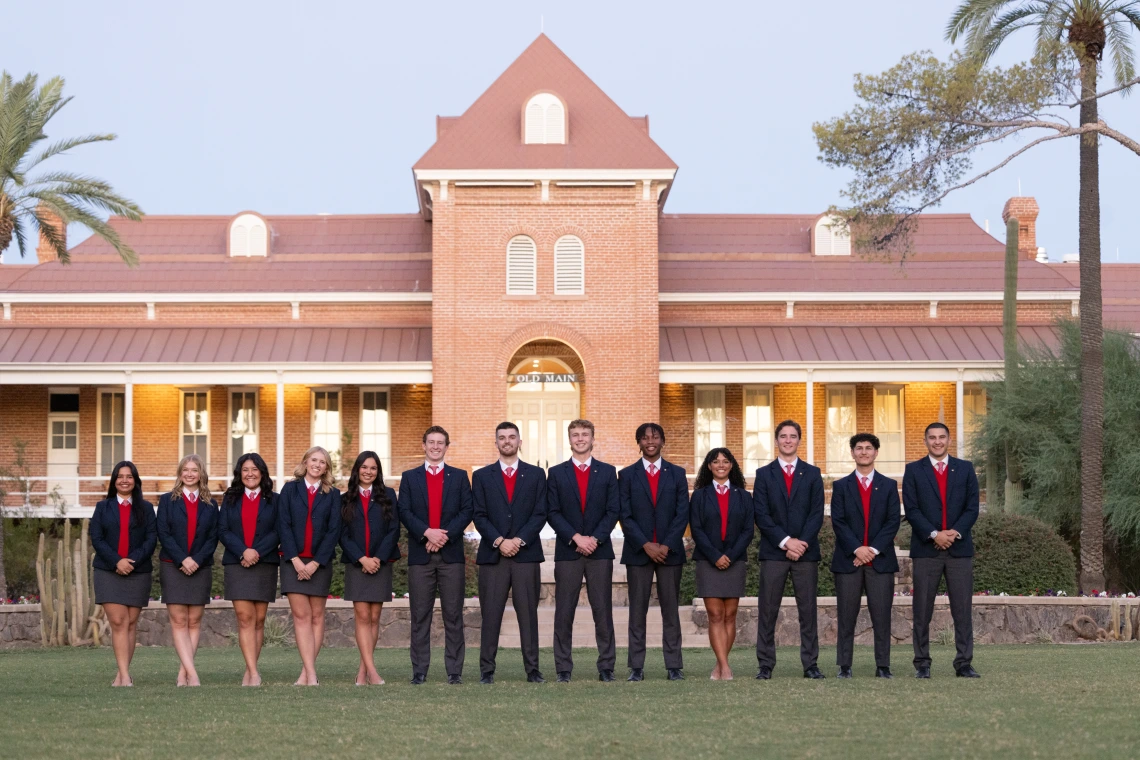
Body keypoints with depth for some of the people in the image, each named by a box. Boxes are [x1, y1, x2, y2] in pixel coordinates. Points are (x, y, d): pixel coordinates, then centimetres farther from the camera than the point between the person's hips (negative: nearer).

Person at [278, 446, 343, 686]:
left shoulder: (332, 495, 7)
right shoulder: (290, 489, 7)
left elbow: (334, 531, 1)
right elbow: (283, 525, 0)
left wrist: (316, 562, -9)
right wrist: (295, 559, -10)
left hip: (320, 562, 1)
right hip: (293, 561, -1)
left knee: (317, 616, 0)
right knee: (301, 616, -7)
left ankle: (306, 673, 3)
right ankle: (311, 674, -13)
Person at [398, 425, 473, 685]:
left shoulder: (459, 476, 11)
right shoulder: (409, 477, 12)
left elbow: (467, 510, 2)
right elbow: (404, 512, 1)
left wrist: (445, 534, -12)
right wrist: (427, 532, -13)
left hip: (451, 553, 0)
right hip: (420, 555, 0)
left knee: (453, 614, -1)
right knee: (420, 615, 1)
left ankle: (455, 670, 2)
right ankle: (419, 671, 3)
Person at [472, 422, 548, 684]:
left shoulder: (536, 475, 10)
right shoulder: (482, 476, 10)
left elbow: (540, 514, 3)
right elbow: (479, 515, 3)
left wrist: (519, 540, -10)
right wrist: (499, 541, -10)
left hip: (526, 553, 0)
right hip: (492, 555, 0)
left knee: (528, 613, 0)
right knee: (490, 614, -1)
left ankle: (532, 669, 3)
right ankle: (487, 670, 2)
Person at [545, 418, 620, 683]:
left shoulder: (608, 472, 9)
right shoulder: (556, 473, 7)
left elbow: (613, 510, 3)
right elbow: (552, 512, 1)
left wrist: (595, 538, -10)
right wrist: (576, 538, -11)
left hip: (600, 550, 0)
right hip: (567, 551, 0)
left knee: (603, 611, 0)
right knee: (564, 613, -1)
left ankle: (606, 667, 5)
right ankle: (563, 668, 4)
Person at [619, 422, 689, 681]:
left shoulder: (677, 474, 9)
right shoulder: (627, 475, 6)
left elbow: (682, 514, 2)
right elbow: (625, 516, 0)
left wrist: (666, 546, -9)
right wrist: (646, 545, -10)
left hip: (670, 551, 1)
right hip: (637, 552, -1)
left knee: (670, 610, 2)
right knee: (637, 611, 0)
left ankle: (674, 666, 3)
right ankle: (636, 667, 2)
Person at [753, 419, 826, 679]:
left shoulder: (812, 474, 10)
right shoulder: (764, 474, 8)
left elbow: (817, 514, 3)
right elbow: (761, 515, 0)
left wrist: (801, 543, -10)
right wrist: (785, 541, -11)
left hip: (806, 551, 1)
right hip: (773, 551, 0)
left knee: (808, 610, 2)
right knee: (768, 610, -1)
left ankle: (810, 664, 5)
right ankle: (765, 665, 3)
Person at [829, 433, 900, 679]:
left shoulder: (889, 485, 11)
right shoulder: (841, 486, 9)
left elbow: (893, 521, 2)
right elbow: (838, 521, 0)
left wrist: (874, 549, -9)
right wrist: (856, 549, -12)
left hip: (880, 559, 0)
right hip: (848, 559, 0)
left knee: (881, 616, -1)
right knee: (846, 616, 0)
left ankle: (883, 666, 2)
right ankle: (844, 666, 2)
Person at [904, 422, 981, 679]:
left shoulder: (965, 469, 10)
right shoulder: (913, 470, 6)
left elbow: (972, 508, 4)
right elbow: (911, 510, -2)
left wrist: (955, 532, -11)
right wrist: (934, 534, -13)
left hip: (959, 548, 1)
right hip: (926, 549, -1)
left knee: (963, 609, 0)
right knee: (922, 610, 0)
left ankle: (964, 663, 5)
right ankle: (922, 664, 5)